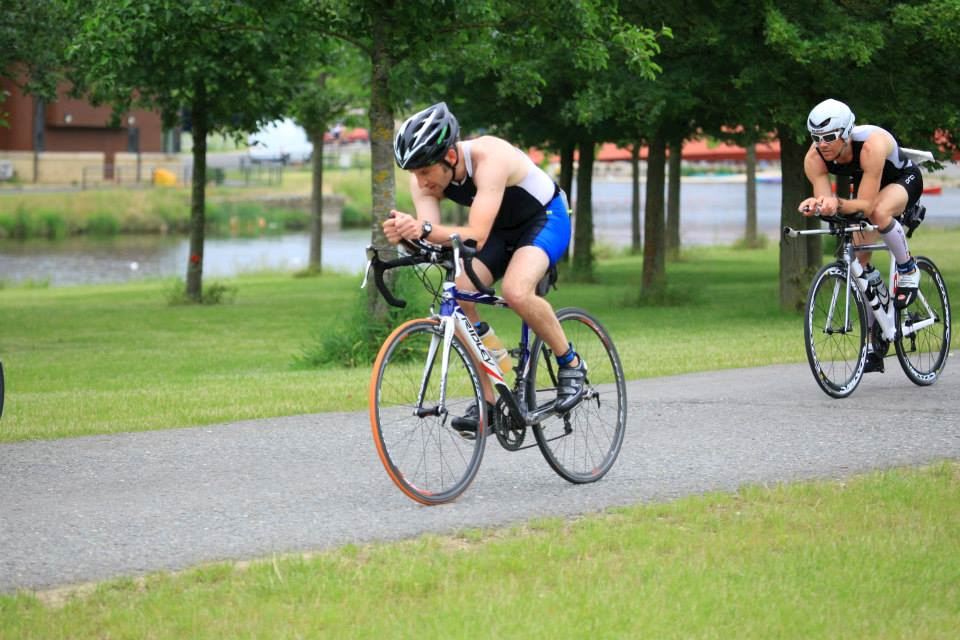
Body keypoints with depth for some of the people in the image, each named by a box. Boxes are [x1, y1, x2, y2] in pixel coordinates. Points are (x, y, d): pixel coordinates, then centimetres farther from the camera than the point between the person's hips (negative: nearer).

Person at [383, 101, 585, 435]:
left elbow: (476, 236, -45)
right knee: (457, 296, -16)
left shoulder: (489, 158, -37)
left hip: (546, 218, -7)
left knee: (516, 292, -33)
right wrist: (406, 233, -49)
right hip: (502, 230, 7)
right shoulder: (424, 176, -17)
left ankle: (570, 364, -8)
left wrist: (425, 229, -60)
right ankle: (487, 402, -5)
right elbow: (431, 234, -26)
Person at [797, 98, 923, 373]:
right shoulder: (814, 159, -25)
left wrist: (838, 204, -60)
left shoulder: (872, 145, -41)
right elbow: (825, 199, -27)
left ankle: (908, 269, -11)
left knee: (879, 212, -40)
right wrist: (816, 205, -50)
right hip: (865, 185, 6)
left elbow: (866, 204, -42)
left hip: (904, 179, -6)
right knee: (859, 260, -3)